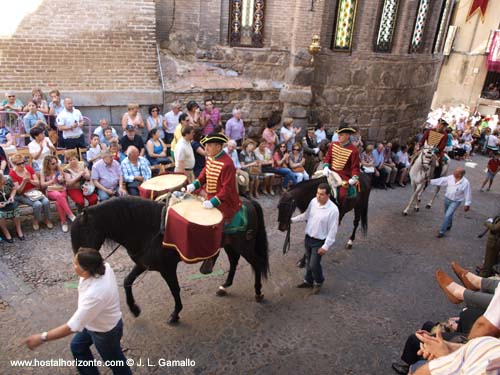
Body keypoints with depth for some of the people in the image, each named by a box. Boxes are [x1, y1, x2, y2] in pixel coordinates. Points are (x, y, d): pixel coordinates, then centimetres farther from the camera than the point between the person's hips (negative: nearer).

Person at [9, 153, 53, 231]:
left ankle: (47, 219, 1)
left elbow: (38, 183, 2)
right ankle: (36, 221, -1)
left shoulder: (29, 168, 1)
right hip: (23, 195, -4)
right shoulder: (12, 174, -10)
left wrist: (29, 180, -18)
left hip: (34, 191, 4)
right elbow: (18, 191, -11)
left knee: (46, 201, -24)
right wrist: (24, 181, -26)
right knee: (37, 204, -30)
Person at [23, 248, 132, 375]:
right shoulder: (103, 266, -24)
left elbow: (72, 326, -36)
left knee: (113, 360, 19)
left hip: (105, 331, -8)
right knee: (77, 346, 29)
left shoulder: (94, 295, -45)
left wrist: (42, 338, -26)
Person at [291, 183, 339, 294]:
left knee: (314, 264, 2)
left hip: (319, 241, -6)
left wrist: (325, 247, -18)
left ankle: (318, 282, 31)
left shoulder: (333, 210, -25)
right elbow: (306, 215, 10)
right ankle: (309, 281, 43)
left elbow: (332, 231, -20)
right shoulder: (313, 201, -8)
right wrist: (292, 220, 7)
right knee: (308, 261, 21)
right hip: (308, 237, 6)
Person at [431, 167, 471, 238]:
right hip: (447, 198, 6)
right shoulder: (450, 177, -9)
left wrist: (467, 204, -13)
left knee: (447, 215, -13)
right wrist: (431, 181, -1)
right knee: (448, 214, 24)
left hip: (455, 201, -6)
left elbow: (467, 194, -17)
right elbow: (441, 180, 0)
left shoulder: (465, 183, -23)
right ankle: (448, 226, 50)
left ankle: (442, 232, -2)